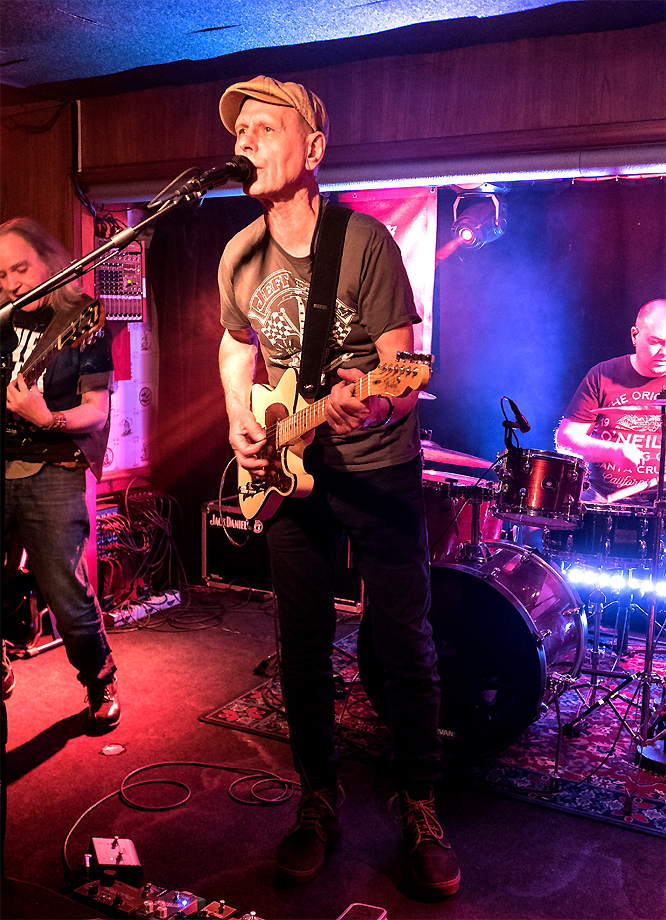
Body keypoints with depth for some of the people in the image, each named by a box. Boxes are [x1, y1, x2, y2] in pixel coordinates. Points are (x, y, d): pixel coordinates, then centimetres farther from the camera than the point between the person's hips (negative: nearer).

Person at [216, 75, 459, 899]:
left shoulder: (364, 241, -13)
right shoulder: (240, 257, 2)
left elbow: (403, 371, -16)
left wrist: (373, 405, -38)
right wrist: (241, 424, 1)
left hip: (379, 470, -4)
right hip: (287, 471, 4)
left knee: (406, 644, 2)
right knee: (302, 645, 9)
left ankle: (418, 807, 21)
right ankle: (318, 800, 27)